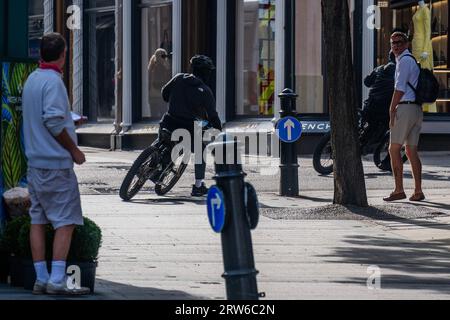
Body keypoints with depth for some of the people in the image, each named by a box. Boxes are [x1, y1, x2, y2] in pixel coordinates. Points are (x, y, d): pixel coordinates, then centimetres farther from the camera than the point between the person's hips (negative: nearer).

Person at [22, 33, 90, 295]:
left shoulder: (31, 80, 14)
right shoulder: (53, 81, -14)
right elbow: (53, 122, -21)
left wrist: (70, 122, 26)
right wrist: (74, 150, -11)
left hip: (35, 162, 9)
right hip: (56, 163, -9)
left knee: (38, 221, 8)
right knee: (66, 221, -6)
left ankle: (41, 279, 9)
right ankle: (57, 280, -11)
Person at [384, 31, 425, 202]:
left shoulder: (404, 61, -8)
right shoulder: (413, 60, 21)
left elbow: (400, 89, -14)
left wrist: (392, 111, -12)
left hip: (405, 107, -9)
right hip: (417, 109, 9)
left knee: (394, 149, -6)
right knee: (412, 151, 8)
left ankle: (399, 190, -11)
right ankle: (418, 191, 4)